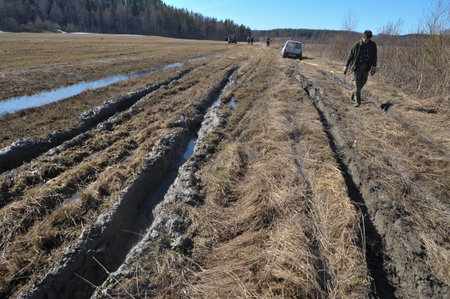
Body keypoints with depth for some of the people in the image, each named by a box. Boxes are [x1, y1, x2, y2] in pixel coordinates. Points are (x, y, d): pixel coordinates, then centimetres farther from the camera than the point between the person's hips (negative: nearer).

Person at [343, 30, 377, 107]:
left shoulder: (373, 45, -1)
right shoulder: (357, 45, -9)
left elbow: (374, 57, 6)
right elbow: (350, 56, -3)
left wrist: (374, 67, -3)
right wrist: (346, 67, -3)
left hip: (366, 67, 4)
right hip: (357, 66, -4)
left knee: (363, 82, 12)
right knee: (358, 84, -7)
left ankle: (353, 94, 37)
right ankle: (357, 101, -1)